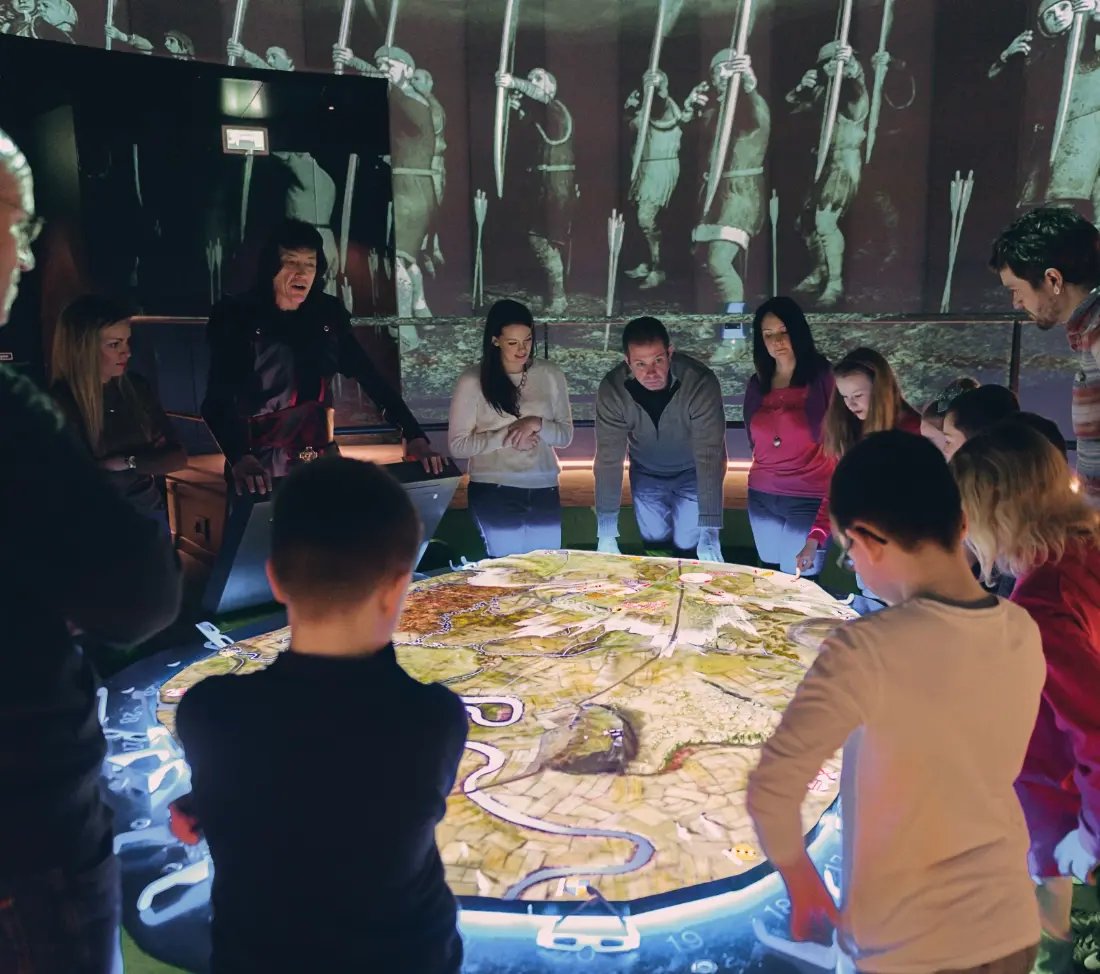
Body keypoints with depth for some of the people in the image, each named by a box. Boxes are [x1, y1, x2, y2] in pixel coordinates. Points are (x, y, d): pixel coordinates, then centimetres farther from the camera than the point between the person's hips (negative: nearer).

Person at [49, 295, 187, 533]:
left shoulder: (136, 388, -2)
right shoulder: (59, 403, -19)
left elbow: (178, 457, -1)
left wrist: (126, 461, -16)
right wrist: (148, 457, -7)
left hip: (150, 515, 5)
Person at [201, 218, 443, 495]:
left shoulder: (327, 314, 2)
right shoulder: (234, 316, -10)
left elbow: (370, 377, -3)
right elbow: (218, 398, -21)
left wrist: (414, 436, -17)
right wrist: (240, 458, -40)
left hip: (321, 457, 4)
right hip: (261, 467, -4)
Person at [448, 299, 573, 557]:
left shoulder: (550, 375, 2)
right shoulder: (472, 381, -5)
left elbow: (566, 435, 4)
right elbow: (458, 445, -6)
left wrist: (538, 424, -14)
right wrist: (505, 437, -16)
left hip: (544, 490, 3)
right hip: (494, 492, -2)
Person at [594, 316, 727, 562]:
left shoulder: (701, 382, -35)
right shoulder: (612, 390, -28)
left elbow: (710, 456, -37)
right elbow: (609, 459, -27)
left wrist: (710, 532, -42)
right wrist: (606, 534, -30)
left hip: (692, 472, -2)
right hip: (646, 472, 2)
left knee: (687, 544, 0)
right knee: (655, 541, 8)